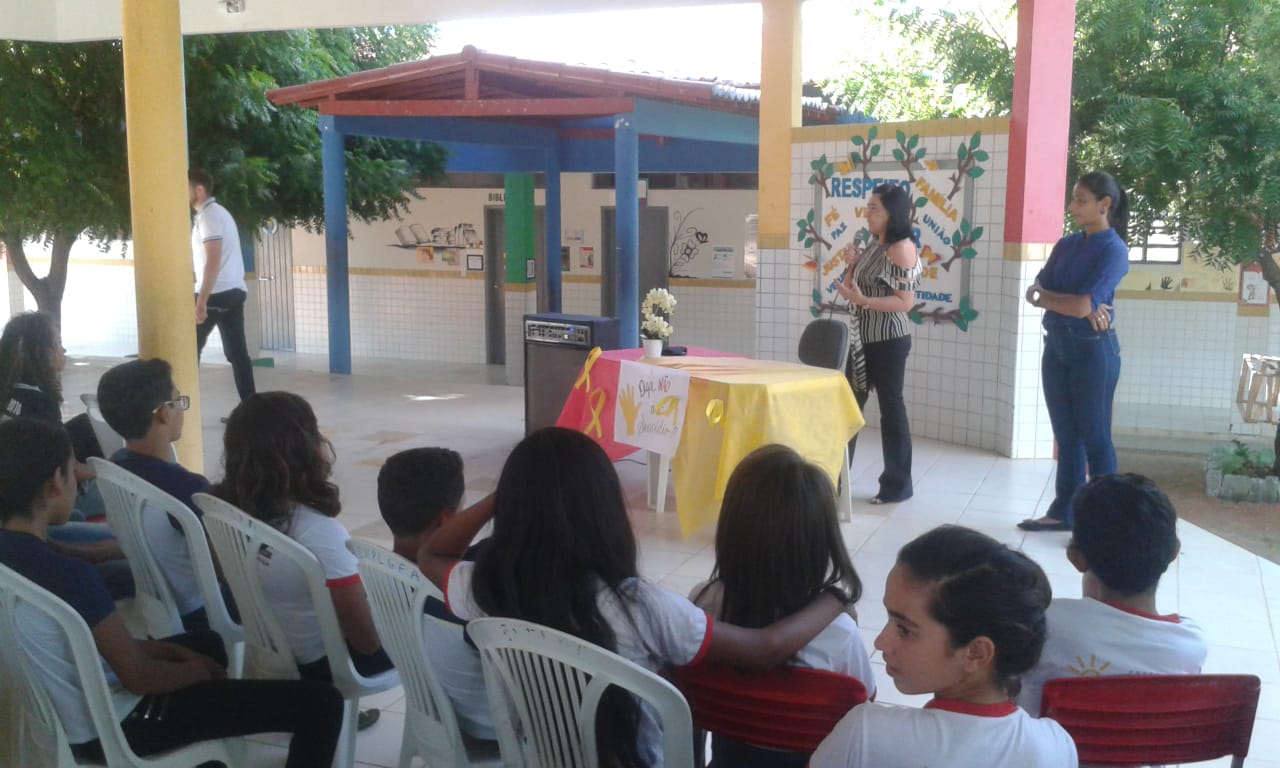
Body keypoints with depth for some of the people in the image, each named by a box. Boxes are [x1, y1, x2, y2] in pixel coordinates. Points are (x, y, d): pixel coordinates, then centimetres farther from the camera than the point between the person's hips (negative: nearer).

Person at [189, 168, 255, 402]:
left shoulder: (208, 216, -11)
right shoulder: (220, 212, 19)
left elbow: (213, 261, -21)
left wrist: (201, 300, -24)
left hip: (217, 293, -9)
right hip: (234, 291, 9)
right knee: (237, 351, 4)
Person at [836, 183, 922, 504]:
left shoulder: (901, 248, -13)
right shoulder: (874, 245, 12)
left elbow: (905, 301, -19)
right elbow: (852, 287, 18)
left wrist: (863, 301, -27)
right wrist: (852, 264, 2)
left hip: (888, 341, -8)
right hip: (862, 339, 9)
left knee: (890, 407, 0)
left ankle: (898, 484, 11)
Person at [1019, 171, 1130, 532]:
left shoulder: (1113, 250, -11)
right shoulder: (1066, 245, 10)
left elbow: (1082, 305, -20)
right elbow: (1035, 291, 2)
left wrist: (1044, 297, -3)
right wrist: (1078, 305, -14)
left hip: (1093, 351, -7)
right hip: (1057, 347, 7)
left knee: (1094, 437, 0)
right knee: (1066, 435, 12)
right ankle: (1064, 511, 21)